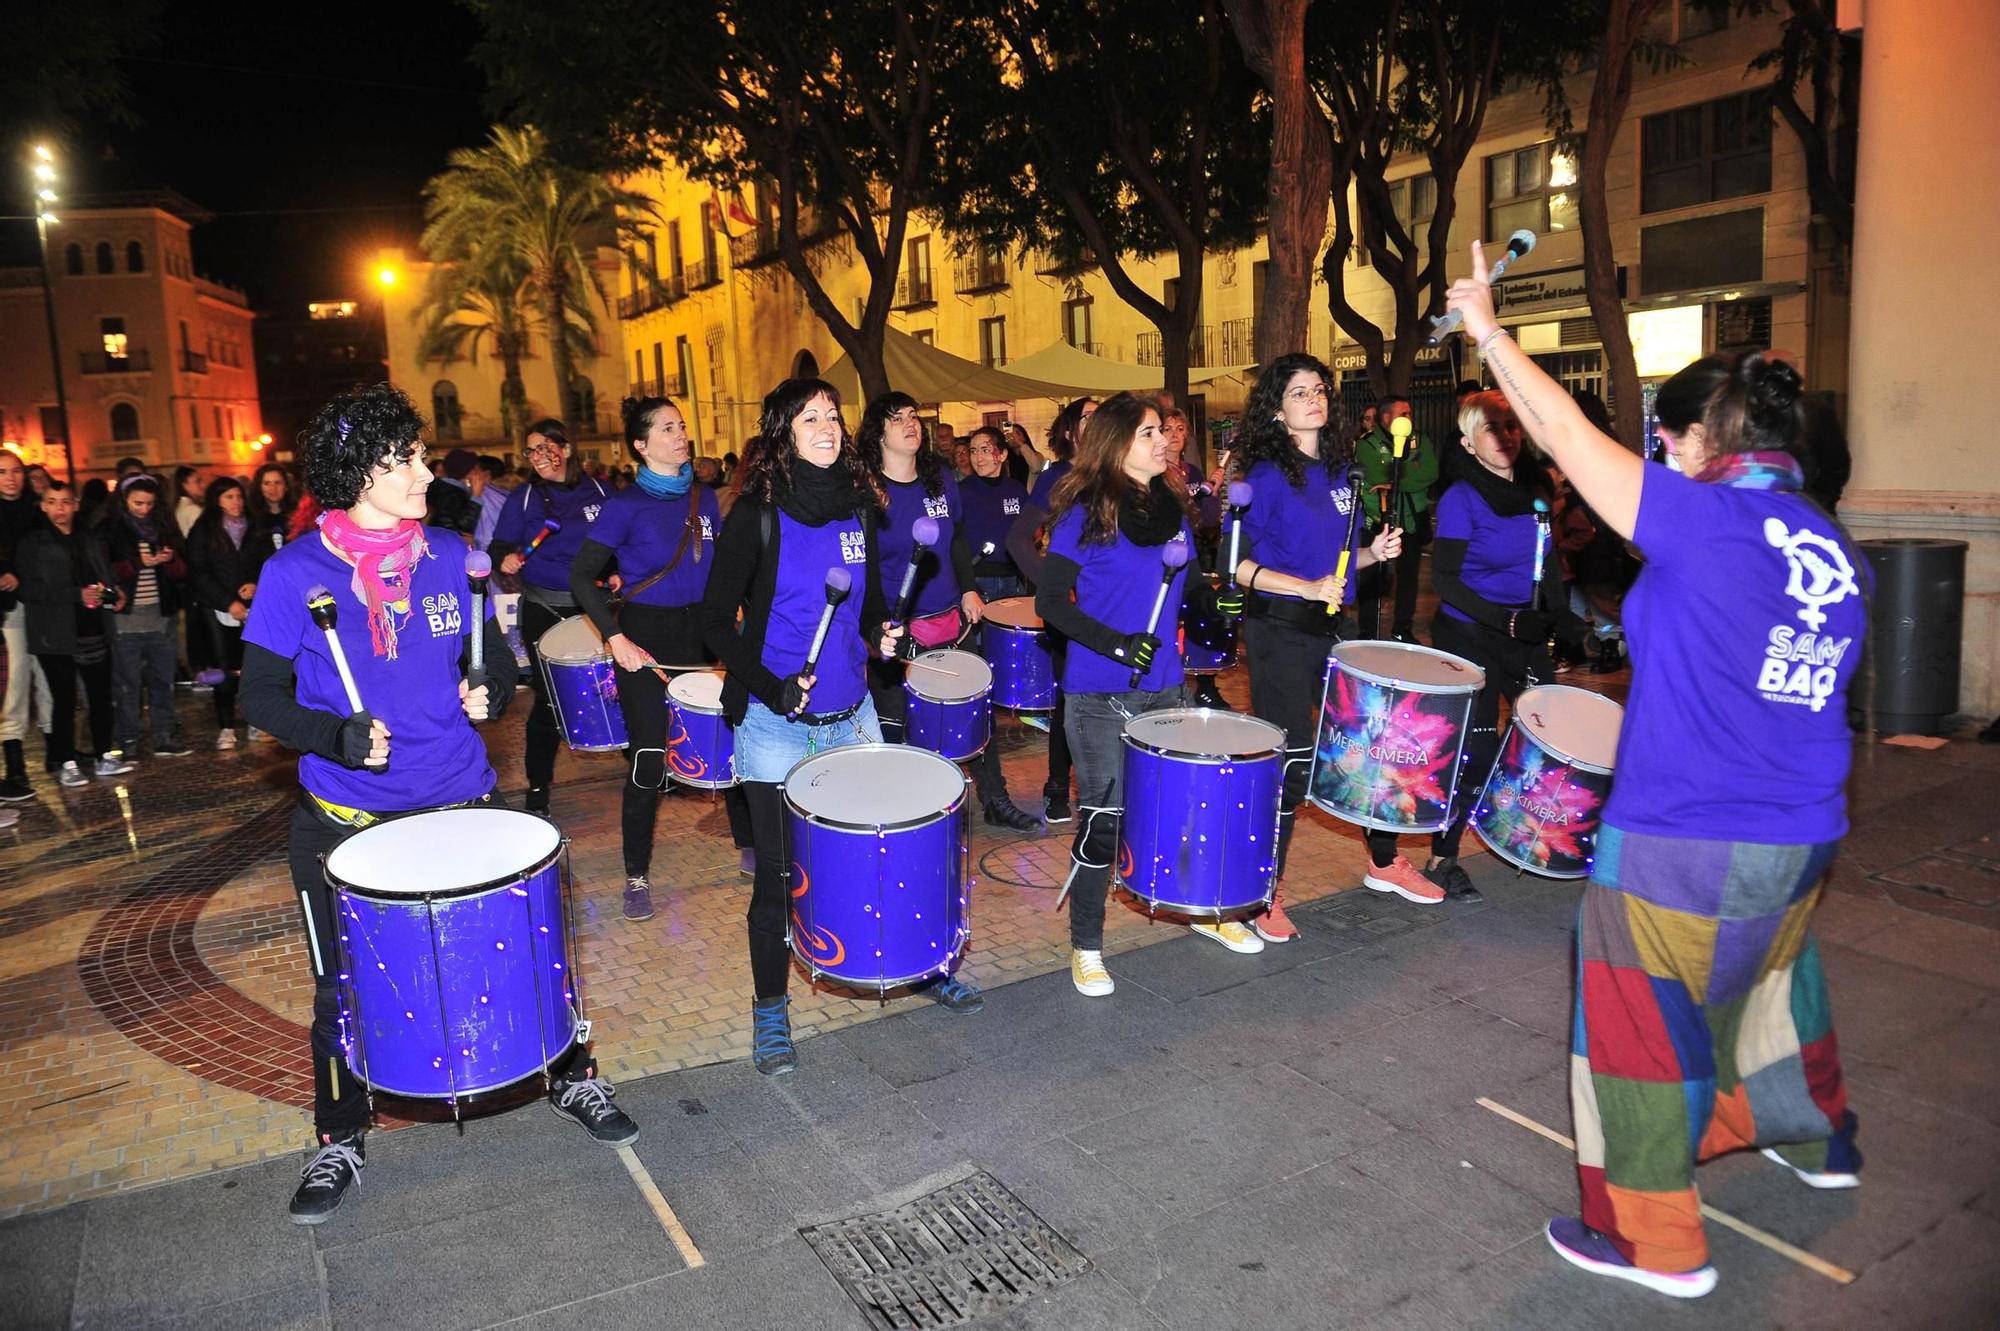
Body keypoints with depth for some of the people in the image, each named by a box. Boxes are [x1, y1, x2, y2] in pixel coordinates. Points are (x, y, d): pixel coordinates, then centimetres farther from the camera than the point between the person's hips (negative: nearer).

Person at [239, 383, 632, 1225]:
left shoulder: (449, 556, 0)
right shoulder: (295, 573, -9)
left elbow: (494, 658, 12)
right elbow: (260, 697, -5)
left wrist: (488, 692, -10)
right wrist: (339, 737, -22)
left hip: (459, 802, 2)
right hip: (345, 819, -2)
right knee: (344, 986, 13)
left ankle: (572, 1078, 31)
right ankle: (339, 1141, 35)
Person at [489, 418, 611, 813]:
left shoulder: (598, 491, 5)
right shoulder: (524, 498, 1)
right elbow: (499, 545, 0)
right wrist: (505, 559, -21)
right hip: (545, 611, -1)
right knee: (548, 699, -1)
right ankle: (538, 787, 13)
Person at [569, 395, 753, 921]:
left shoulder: (704, 498, 6)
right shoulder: (625, 505, -9)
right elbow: (581, 577, -10)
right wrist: (615, 637, -16)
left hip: (703, 631, 5)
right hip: (646, 636, -5)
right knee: (649, 760, -2)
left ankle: (749, 844, 28)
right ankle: (637, 875, 14)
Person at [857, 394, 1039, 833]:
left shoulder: (941, 481, 6)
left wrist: (969, 590, 6)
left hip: (953, 622, 5)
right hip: (896, 632, -5)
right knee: (896, 730, 4)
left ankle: (995, 801, 29)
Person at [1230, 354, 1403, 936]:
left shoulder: (1339, 469, 11)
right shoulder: (1266, 474, -9)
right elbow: (1236, 564, -13)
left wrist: (1373, 552, 1)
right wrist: (1307, 588, -21)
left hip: (1329, 626, 7)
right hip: (1279, 630, -7)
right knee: (1290, 756, -5)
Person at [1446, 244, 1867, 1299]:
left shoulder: (1708, 520, -18)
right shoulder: (1839, 555, 5)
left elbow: (1568, 436, -13)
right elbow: (1800, 688, 15)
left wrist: (1488, 330, -2)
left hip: (1683, 848, -8)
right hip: (1802, 840, 8)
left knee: (1643, 1025, 7)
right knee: (1766, 975, 31)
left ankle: (1655, 1241, 21)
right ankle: (1814, 1139, 54)